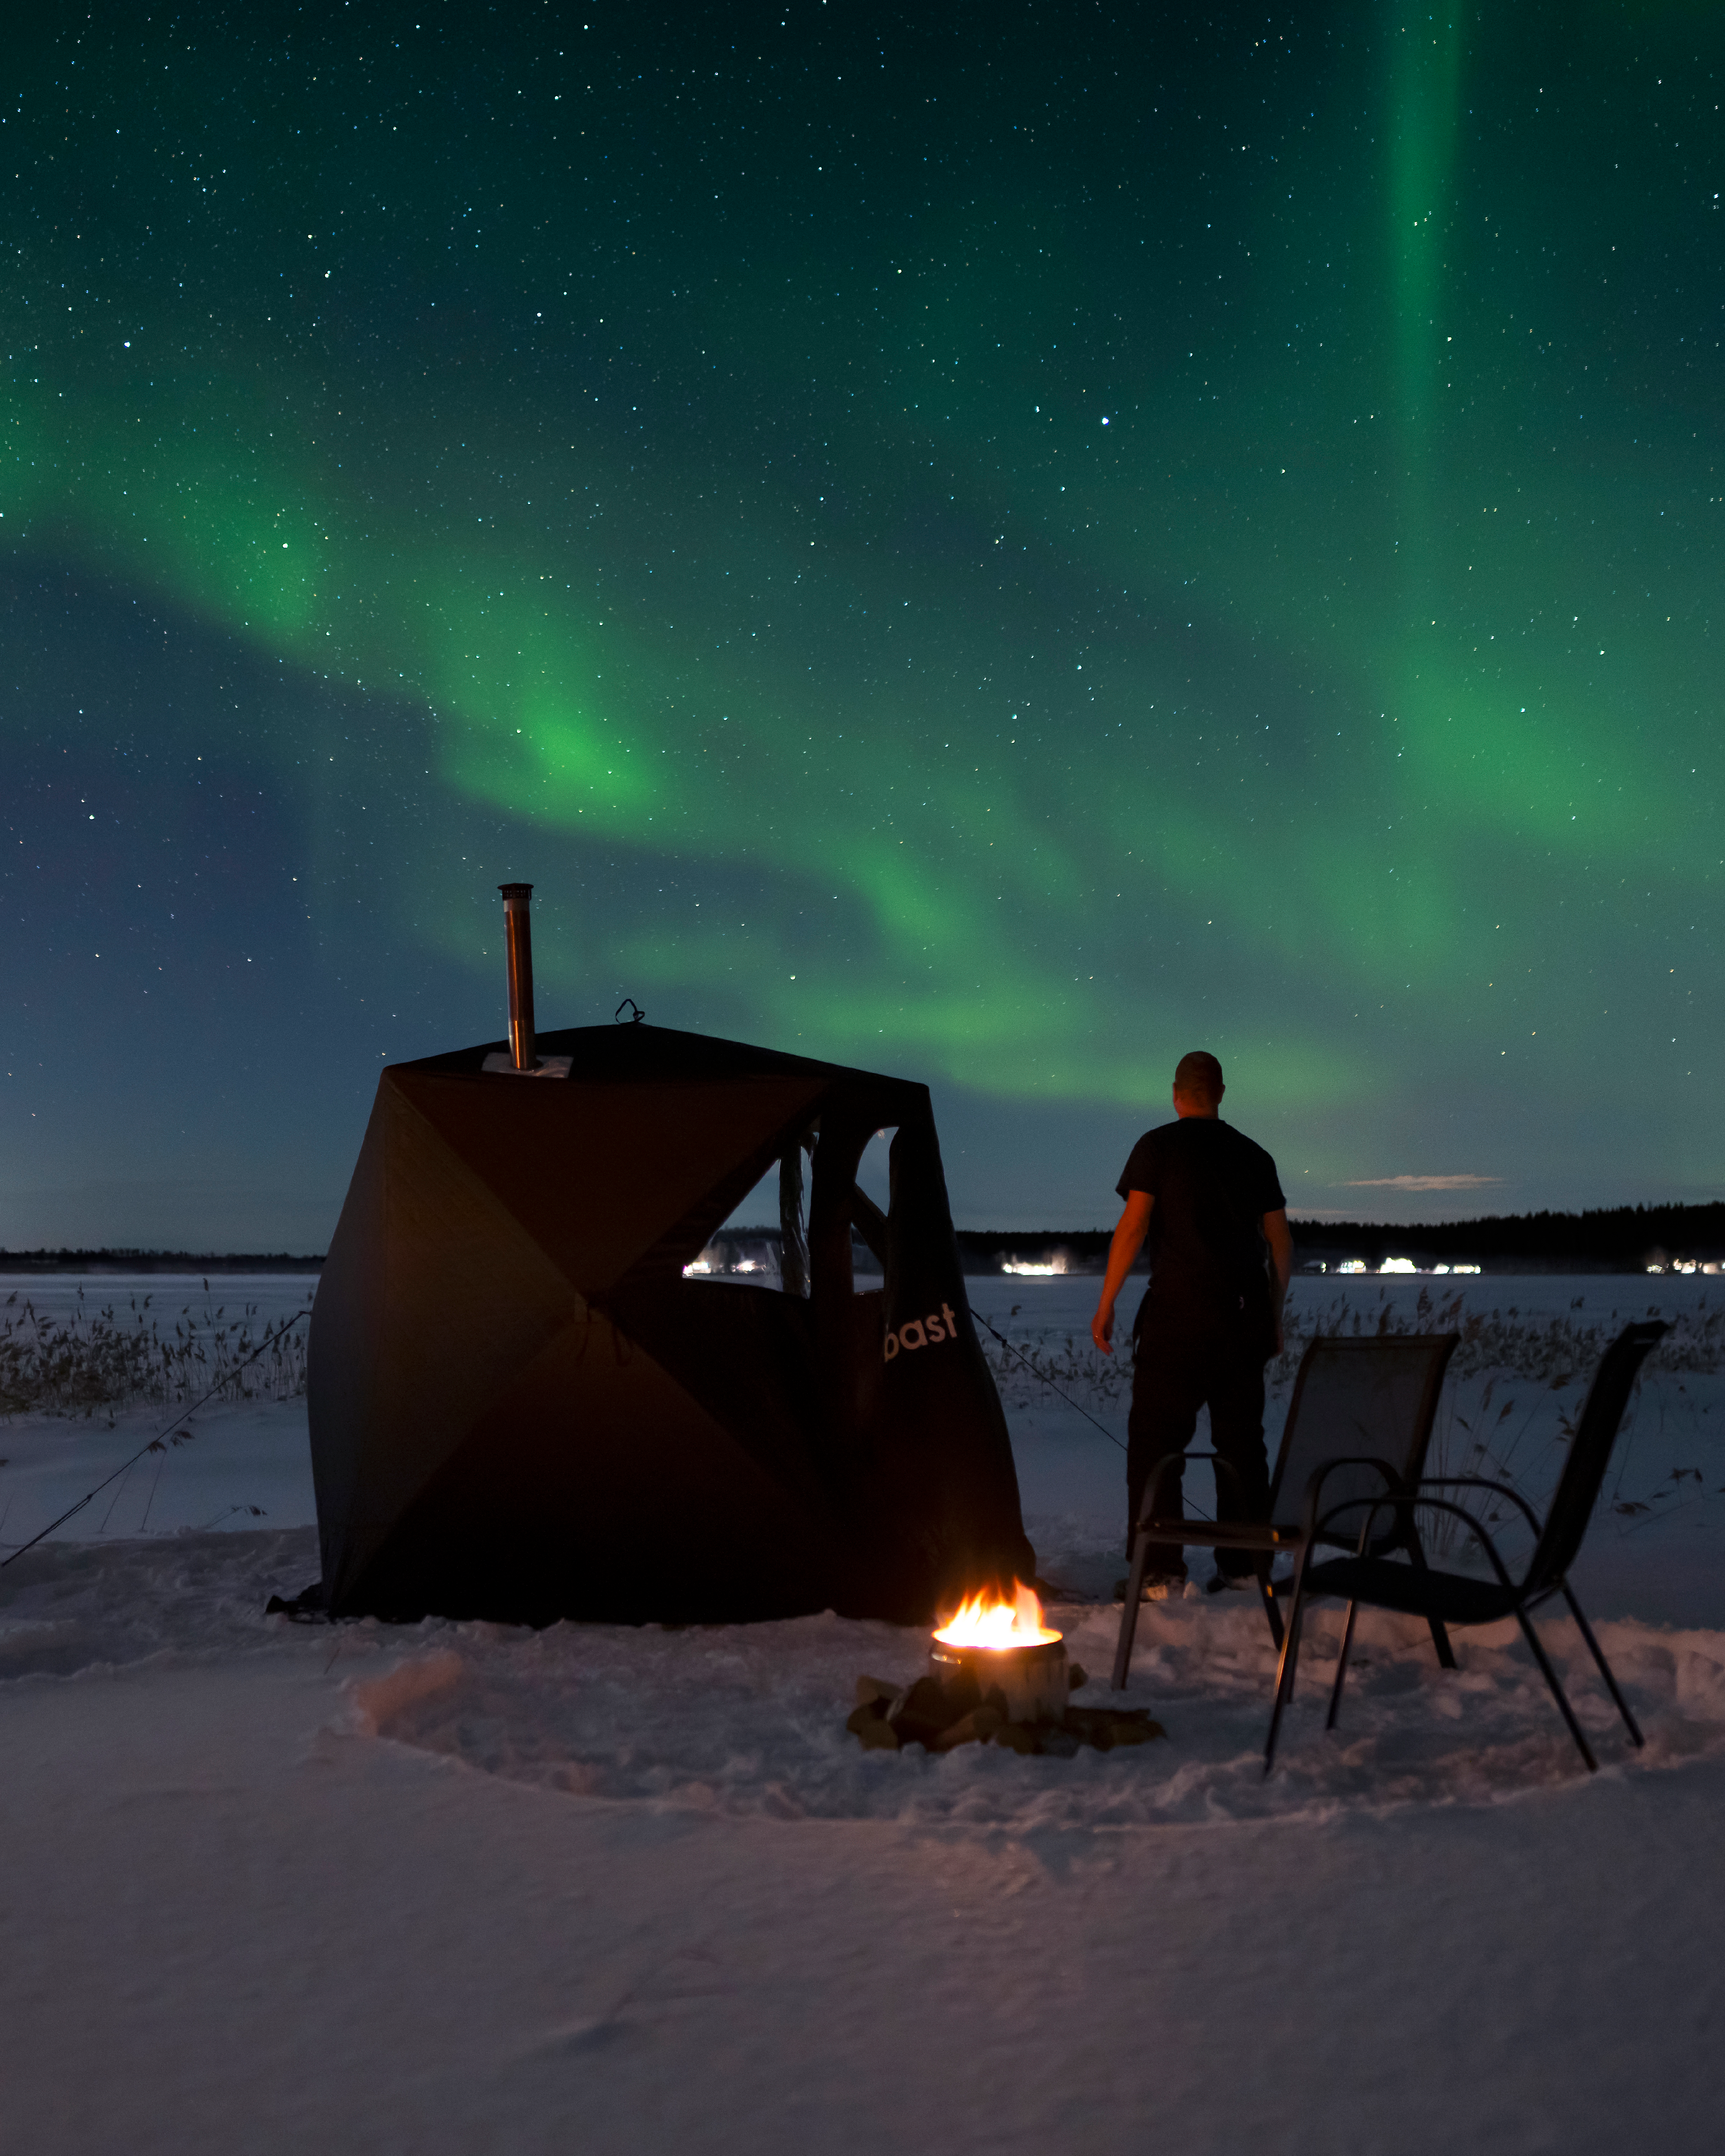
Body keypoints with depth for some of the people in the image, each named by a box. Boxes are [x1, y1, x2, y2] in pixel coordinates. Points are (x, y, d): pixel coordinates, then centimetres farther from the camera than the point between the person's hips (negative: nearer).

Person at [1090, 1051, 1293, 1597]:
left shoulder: (1158, 1146, 0)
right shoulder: (1254, 1156, 13)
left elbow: (1133, 1226, -8)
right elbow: (1281, 1243, 11)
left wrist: (1106, 1303, -3)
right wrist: (1273, 1318, 19)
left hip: (1178, 1312, -5)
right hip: (1245, 1315, 5)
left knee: (1155, 1439, 0)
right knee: (1241, 1440, 11)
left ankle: (1161, 1572, -3)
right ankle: (1244, 1567, 13)